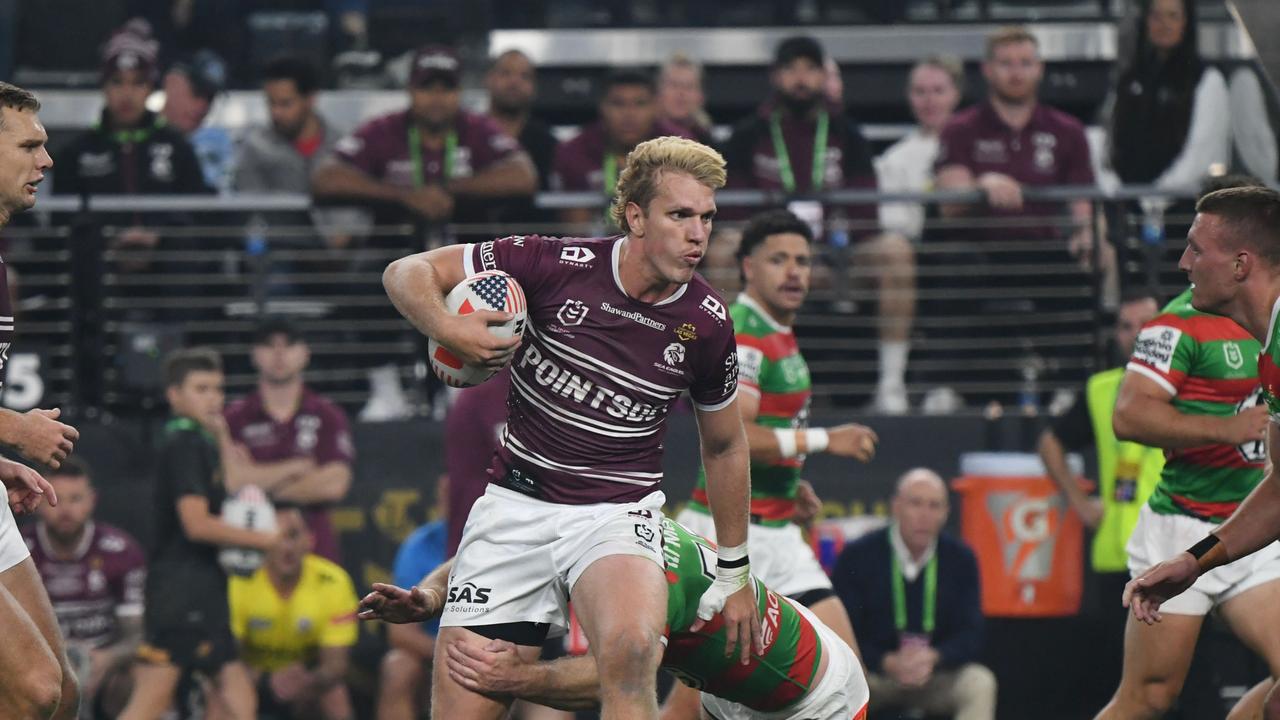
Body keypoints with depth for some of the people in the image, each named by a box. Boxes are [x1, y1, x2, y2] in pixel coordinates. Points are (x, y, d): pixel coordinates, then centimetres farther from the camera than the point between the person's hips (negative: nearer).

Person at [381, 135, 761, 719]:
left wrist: (734, 573, 18)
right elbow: (407, 272, -1)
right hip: (517, 503, 0)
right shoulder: (557, 265, -10)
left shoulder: (706, 323, -3)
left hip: (618, 513, 0)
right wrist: (448, 330, -22)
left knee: (631, 650, -34)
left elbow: (724, 448, 14)